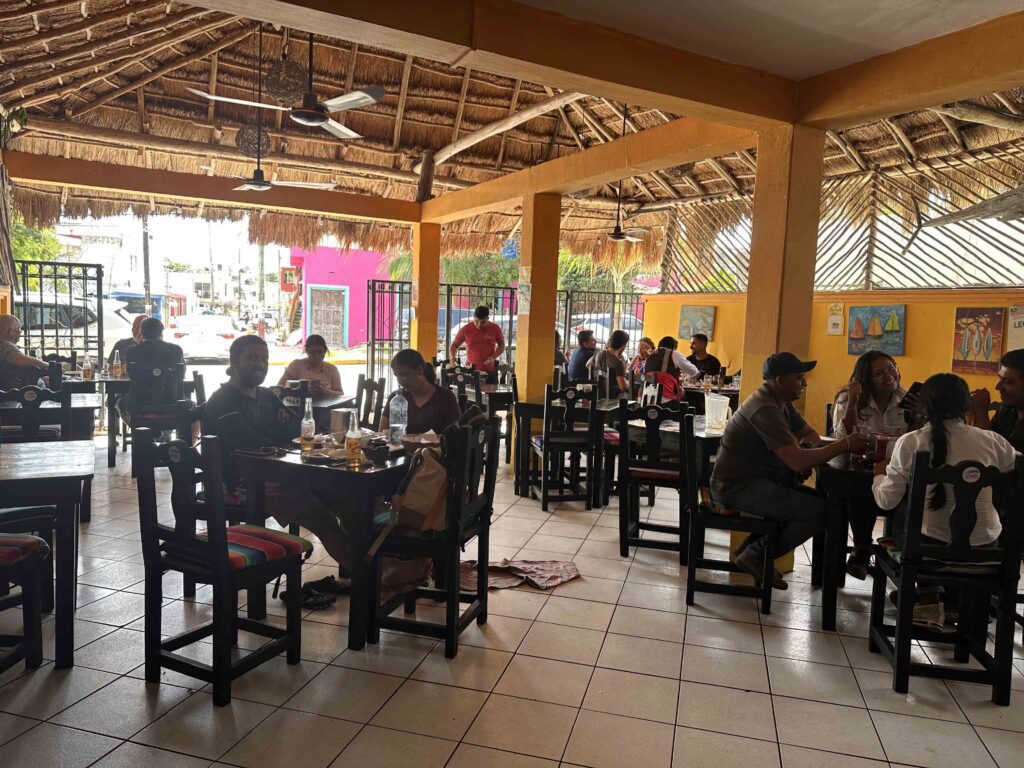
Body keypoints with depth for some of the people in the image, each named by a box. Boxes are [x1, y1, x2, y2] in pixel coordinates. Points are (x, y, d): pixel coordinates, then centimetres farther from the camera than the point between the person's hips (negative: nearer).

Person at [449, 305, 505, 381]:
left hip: (490, 372, 0)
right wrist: (452, 357, -14)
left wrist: (493, 357, -9)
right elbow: (455, 345, 7)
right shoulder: (466, 329, -2)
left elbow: (501, 345, 8)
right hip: (470, 371, 0)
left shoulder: (495, 328, -2)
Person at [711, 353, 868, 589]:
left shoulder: (782, 403, 10)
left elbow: (810, 434, 20)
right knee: (818, 511, -16)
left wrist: (807, 447, -5)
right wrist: (845, 444, -19)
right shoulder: (765, 409, -23)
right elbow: (797, 462, -29)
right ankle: (755, 555, -1)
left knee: (820, 500, 8)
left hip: (755, 480, 10)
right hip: (737, 486, -10)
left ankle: (752, 548, 10)